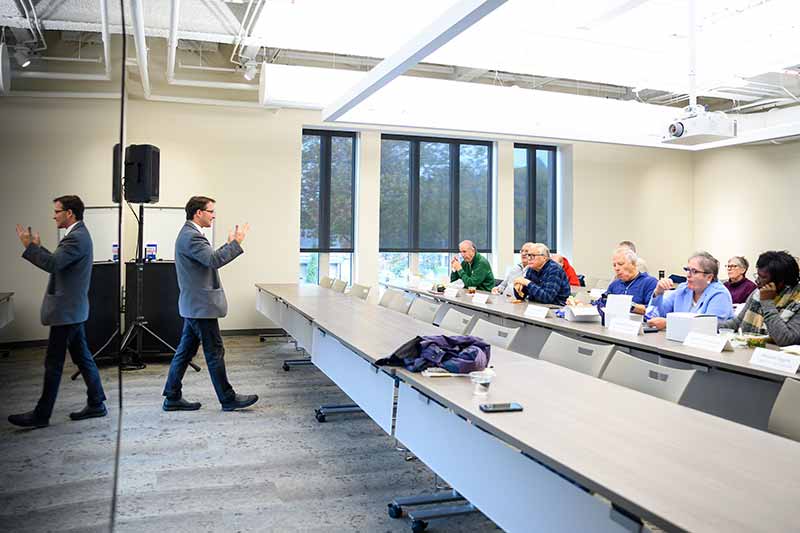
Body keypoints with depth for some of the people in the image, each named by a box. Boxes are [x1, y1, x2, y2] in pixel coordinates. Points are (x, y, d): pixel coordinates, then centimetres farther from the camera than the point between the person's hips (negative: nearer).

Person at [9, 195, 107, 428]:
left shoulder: (76, 238, -18)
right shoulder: (78, 234, 14)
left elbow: (52, 264, -28)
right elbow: (57, 262, 18)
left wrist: (29, 246, -18)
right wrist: (38, 246, 13)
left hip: (66, 311, -10)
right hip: (72, 308, 10)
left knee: (53, 364, -2)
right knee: (82, 357, 13)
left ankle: (41, 415, 8)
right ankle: (96, 404, 20)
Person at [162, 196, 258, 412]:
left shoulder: (189, 234, 15)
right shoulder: (191, 236, -18)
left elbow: (210, 258, 18)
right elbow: (214, 260, -29)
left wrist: (229, 244, 15)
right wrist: (236, 243, -21)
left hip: (194, 305, 10)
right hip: (201, 306, -10)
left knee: (185, 351, 13)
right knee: (215, 353, -1)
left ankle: (172, 398, 19)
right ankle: (228, 399, 8)